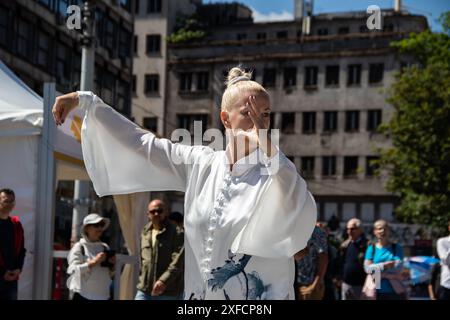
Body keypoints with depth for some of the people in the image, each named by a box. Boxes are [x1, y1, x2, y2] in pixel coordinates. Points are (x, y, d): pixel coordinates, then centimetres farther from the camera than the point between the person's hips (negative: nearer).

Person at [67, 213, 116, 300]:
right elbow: (73, 270, -14)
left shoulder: (105, 247, 13)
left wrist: (112, 265, -3)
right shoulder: (78, 247, -2)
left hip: (103, 295, 5)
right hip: (83, 295, -5)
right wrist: (93, 262, -20)